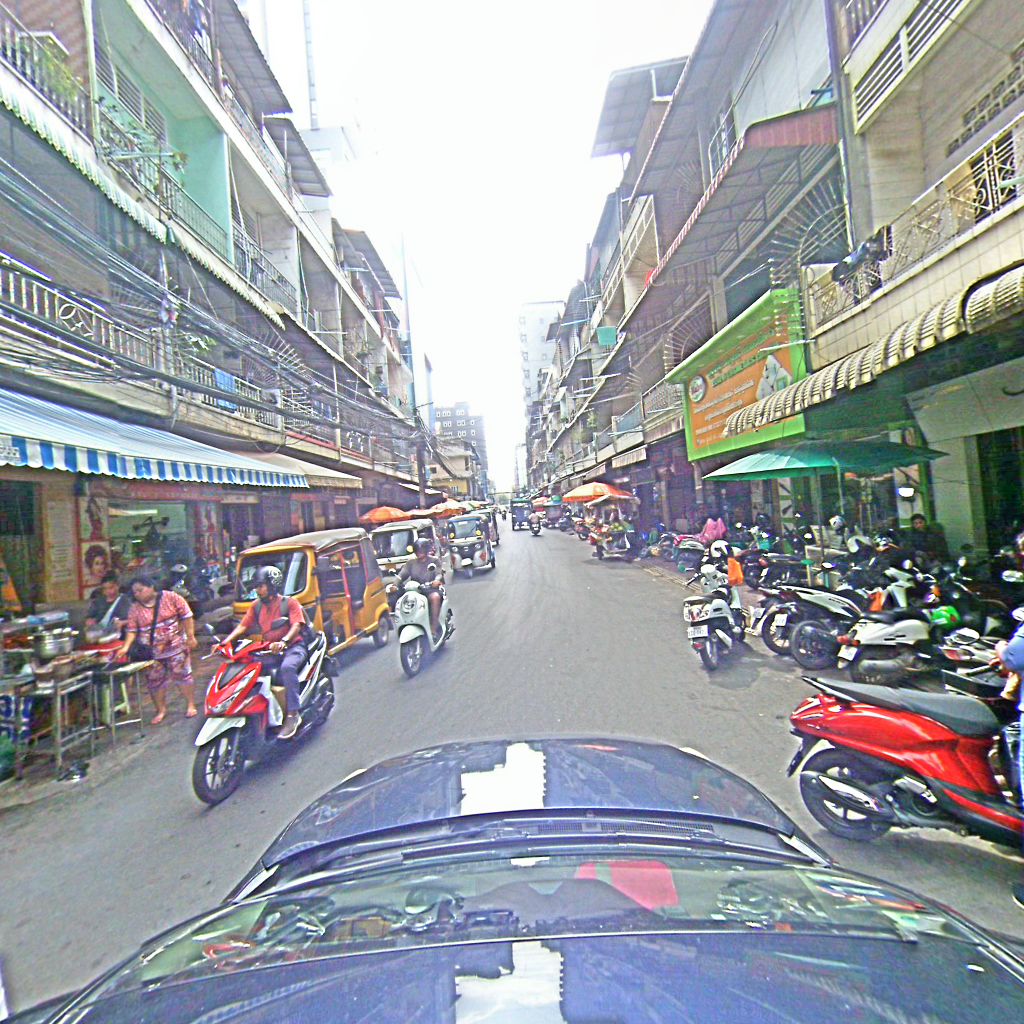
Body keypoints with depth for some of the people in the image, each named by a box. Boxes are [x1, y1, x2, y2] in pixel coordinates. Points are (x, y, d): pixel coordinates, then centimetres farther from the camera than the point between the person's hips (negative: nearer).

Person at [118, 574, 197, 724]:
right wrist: (126, 646, -19)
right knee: (154, 680, 8)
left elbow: (186, 616, -5)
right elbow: (131, 630, -2)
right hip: (151, 652, 3)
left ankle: (191, 705, 13)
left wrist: (190, 637, -8)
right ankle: (161, 710, 24)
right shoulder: (134, 608, 1)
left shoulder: (171, 598, -8)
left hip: (175, 646, -3)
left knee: (182, 674, 0)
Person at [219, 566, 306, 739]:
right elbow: (242, 626, 6)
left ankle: (292, 715, -33)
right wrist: (224, 642, -10)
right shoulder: (256, 606, 14)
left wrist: (283, 642, -34)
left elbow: (296, 626, -16)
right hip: (270, 651, 6)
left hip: (293, 646, -6)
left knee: (287, 667, -36)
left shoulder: (289, 603, -3)